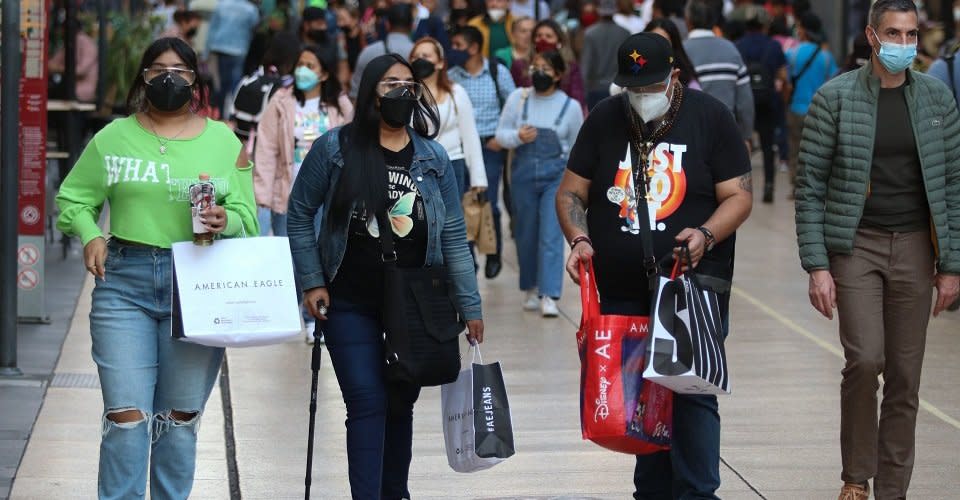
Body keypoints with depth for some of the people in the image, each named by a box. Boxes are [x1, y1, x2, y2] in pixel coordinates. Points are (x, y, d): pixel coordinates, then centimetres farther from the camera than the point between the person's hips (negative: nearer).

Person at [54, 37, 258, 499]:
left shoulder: (224, 141, 10)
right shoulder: (114, 138, 8)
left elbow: (247, 216, 8)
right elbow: (73, 199, 14)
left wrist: (225, 221, -14)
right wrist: (90, 236, -5)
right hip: (124, 282, -1)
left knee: (181, 418, 7)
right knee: (126, 415, -8)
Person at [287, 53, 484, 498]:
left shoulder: (432, 158, 3)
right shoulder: (334, 148, -4)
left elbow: (454, 237, 4)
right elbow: (299, 216, 2)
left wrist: (470, 308, 1)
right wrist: (312, 283, -5)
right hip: (351, 305, -2)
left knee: (401, 403, 12)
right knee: (367, 403, -8)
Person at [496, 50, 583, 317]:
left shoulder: (570, 106, -1)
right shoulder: (518, 98, 2)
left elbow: (577, 148, 9)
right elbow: (501, 134, 7)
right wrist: (518, 137, -15)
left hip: (556, 175, -2)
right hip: (523, 173, 2)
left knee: (551, 236, -12)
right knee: (526, 235, 11)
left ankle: (549, 297, -15)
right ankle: (532, 289, 29)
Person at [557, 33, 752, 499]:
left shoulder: (710, 116, -1)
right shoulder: (604, 119, 6)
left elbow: (739, 195, -2)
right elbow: (571, 192, 9)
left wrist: (706, 234, -19)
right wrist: (579, 239, -10)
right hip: (622, 290, 3)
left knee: (691, 390, -12)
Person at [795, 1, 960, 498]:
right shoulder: (834, 98, -4)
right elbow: (810, 186, -3)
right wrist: (816, 265, -10)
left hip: (914, 248, 3)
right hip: (856, 246, -3)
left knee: (905, 377, 4)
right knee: (864, 360, -17)